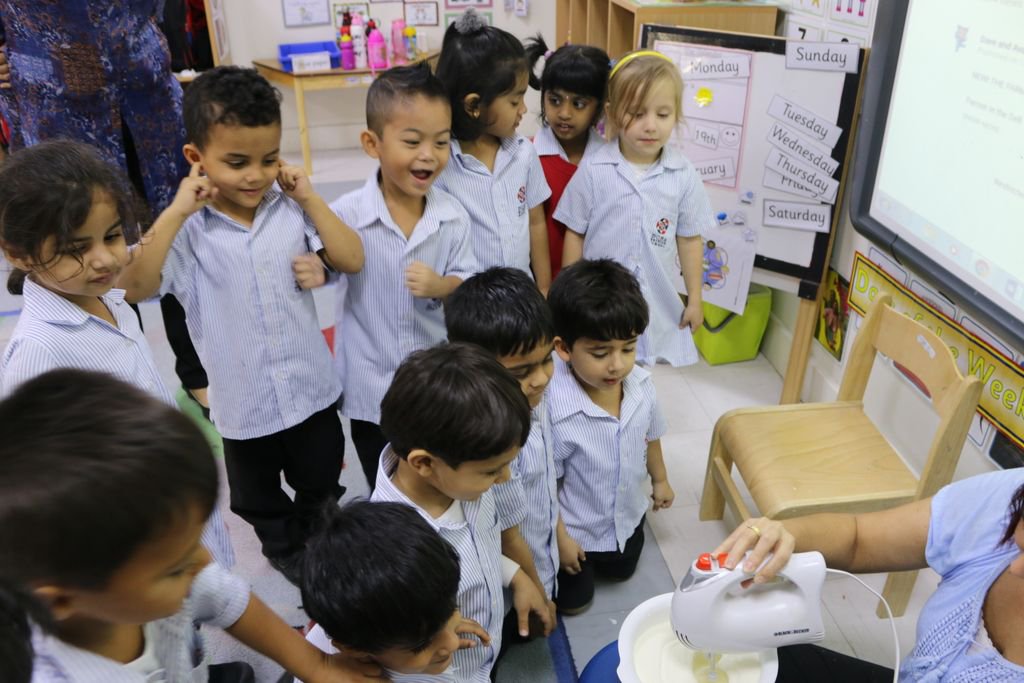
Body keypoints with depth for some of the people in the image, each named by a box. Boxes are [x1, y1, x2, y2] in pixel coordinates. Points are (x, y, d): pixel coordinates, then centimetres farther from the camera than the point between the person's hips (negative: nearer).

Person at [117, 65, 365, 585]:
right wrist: (175, 212, -28)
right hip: (243, 402, -1)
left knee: (321, 483, 25)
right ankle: (282, 546, 53)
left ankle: (312, 541, 54)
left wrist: (309, 197, -15)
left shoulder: (290, 208, -9)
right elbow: (134, 287, -26)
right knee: (257, 497, 24)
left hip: (311, 388, 2)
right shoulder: (189, 228, -14)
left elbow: (351, 260, -12)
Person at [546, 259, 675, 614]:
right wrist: (559, 538, -14)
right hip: (575, 529, -5)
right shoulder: (553, 409, -40)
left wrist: (659, 480, 17)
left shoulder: (641, 384, -21)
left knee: (621, 573, 31)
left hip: (627, 517, 5)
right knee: (573, 602, 19)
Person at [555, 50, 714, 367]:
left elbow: (689, 240, 5)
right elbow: (575, 235, 0)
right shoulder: (594, 171, -8)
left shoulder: (683, 175, -4)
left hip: (657, 306, 1)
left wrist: (694, 300, 9)